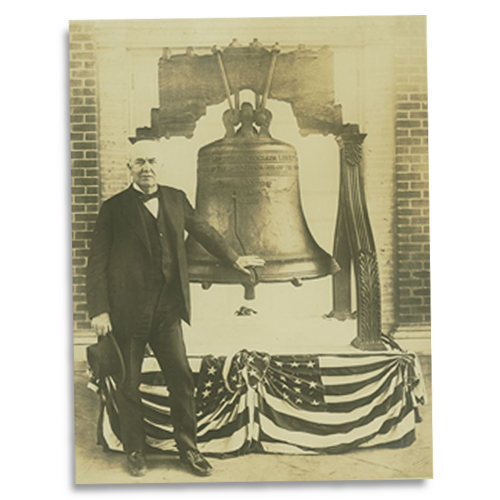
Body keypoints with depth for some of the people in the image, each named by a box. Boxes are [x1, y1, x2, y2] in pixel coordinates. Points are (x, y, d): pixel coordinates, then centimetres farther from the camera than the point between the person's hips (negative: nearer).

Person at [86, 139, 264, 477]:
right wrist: (99, 310, -10)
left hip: (167, 309, 3)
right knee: (129, 386, 8)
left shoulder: (176, 199, 8)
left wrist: (233, 258, 31)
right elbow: (97, 263, -4)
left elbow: (203, 231, 23)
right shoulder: (114, 208, -3)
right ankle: (135, 452, 25)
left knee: (182, 379, 5)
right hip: (128, 311, -3)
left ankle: (188, 448, 21)